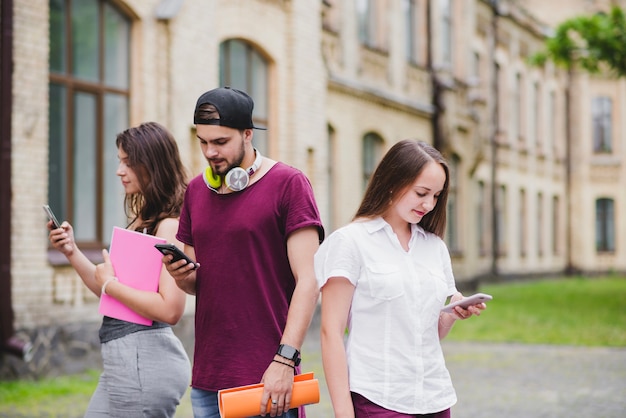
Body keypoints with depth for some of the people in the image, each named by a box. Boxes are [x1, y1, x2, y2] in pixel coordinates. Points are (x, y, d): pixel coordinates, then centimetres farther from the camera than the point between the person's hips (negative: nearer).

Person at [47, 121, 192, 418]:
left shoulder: (170, 226, -16)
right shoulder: (142, 221, 11)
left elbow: (169, 309, -25)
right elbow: (110, 291, 17)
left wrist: (109, 283, -15)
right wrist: (72, 252, 6)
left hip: (143, 360, -9)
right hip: (126, 357, 9)